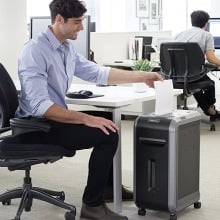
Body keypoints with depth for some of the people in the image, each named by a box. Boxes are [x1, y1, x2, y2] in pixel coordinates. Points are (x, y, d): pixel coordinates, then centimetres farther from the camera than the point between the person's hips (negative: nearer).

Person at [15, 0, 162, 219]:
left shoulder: (67, 48, 5)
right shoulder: (34, 51, -22)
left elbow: (98, 73, 12)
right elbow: (40, 106, -29)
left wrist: (142, 76, 9)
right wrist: (86, 119, -28)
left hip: (54, 118, 10)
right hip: (36, 126, -9)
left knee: (108, 122, 17)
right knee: (107, 134, -18)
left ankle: (108, 186, 32)